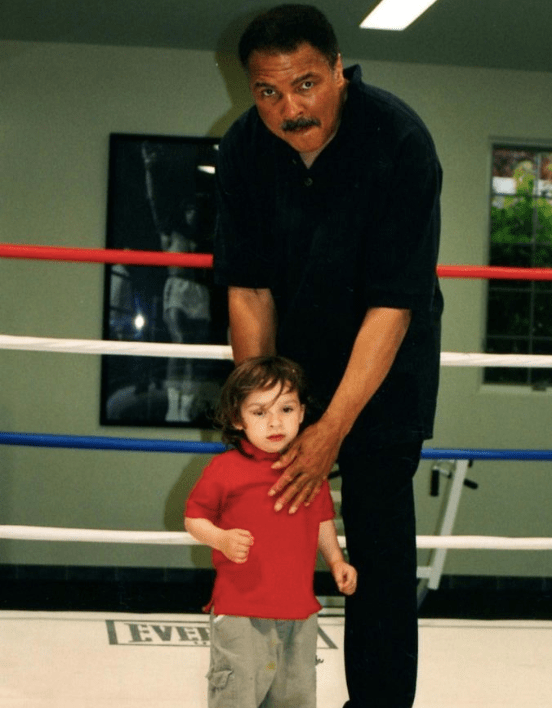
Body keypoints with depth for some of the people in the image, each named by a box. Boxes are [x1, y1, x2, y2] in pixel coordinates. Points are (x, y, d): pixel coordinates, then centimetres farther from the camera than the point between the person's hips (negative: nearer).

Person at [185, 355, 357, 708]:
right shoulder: (225, 470, -9)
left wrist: (336, 560, 7)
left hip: (300, 609, 5)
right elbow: (194, 518, -3)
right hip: (240, 609, -5)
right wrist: (223, 539, -20)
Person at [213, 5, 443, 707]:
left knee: (378, 523, -6)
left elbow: (393, 304, -29)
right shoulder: (243, 149, -14)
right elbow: (247, 286, -11)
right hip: (294, 345, 4)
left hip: (384, 356, -3)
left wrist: (334, 427, -31)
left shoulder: (399, 141, -28)